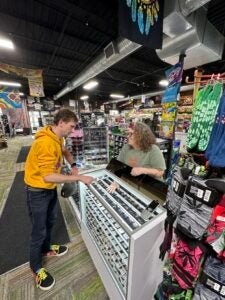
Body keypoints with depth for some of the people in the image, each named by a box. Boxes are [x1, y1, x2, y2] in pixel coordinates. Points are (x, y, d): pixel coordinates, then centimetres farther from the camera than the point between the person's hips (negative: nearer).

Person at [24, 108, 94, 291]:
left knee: (50, 220, 25)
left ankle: (46, 249, 51)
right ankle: (36, 269, 36)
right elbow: (48, 176, -36)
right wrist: (79, 178, -34)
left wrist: (73, 166, 1)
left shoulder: (58, 138, -1)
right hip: (38, 191, -8)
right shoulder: (46, 142, -31)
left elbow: (65, 152, 18)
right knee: (39, 231, 10)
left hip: (50, 188, 9)